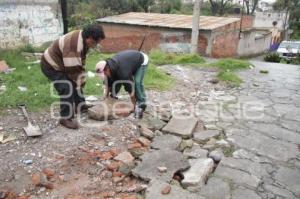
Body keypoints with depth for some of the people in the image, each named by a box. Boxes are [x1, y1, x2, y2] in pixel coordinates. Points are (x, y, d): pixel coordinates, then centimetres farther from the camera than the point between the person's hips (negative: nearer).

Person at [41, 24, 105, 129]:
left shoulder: (84, 40, -4)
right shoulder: (74, 45, -36)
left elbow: (81, 63, 5)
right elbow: (73, 68, -30)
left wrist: (81, 80, 2)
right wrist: (79, 80, -15)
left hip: (60, 64, 10)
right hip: (51, 66, -10)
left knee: (76, 83, 17)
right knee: (67, 89, -18)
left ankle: (80, 106, 34)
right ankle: (66, 118, -8)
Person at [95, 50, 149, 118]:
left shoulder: (122, 71, -42)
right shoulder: (109, 66, -19)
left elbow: (130, 89, -38)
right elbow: (107, 86, -9)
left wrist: (135, 106, -31)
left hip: (141, 60, -7)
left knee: (137, 82, -25)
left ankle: (141, 104, -15)